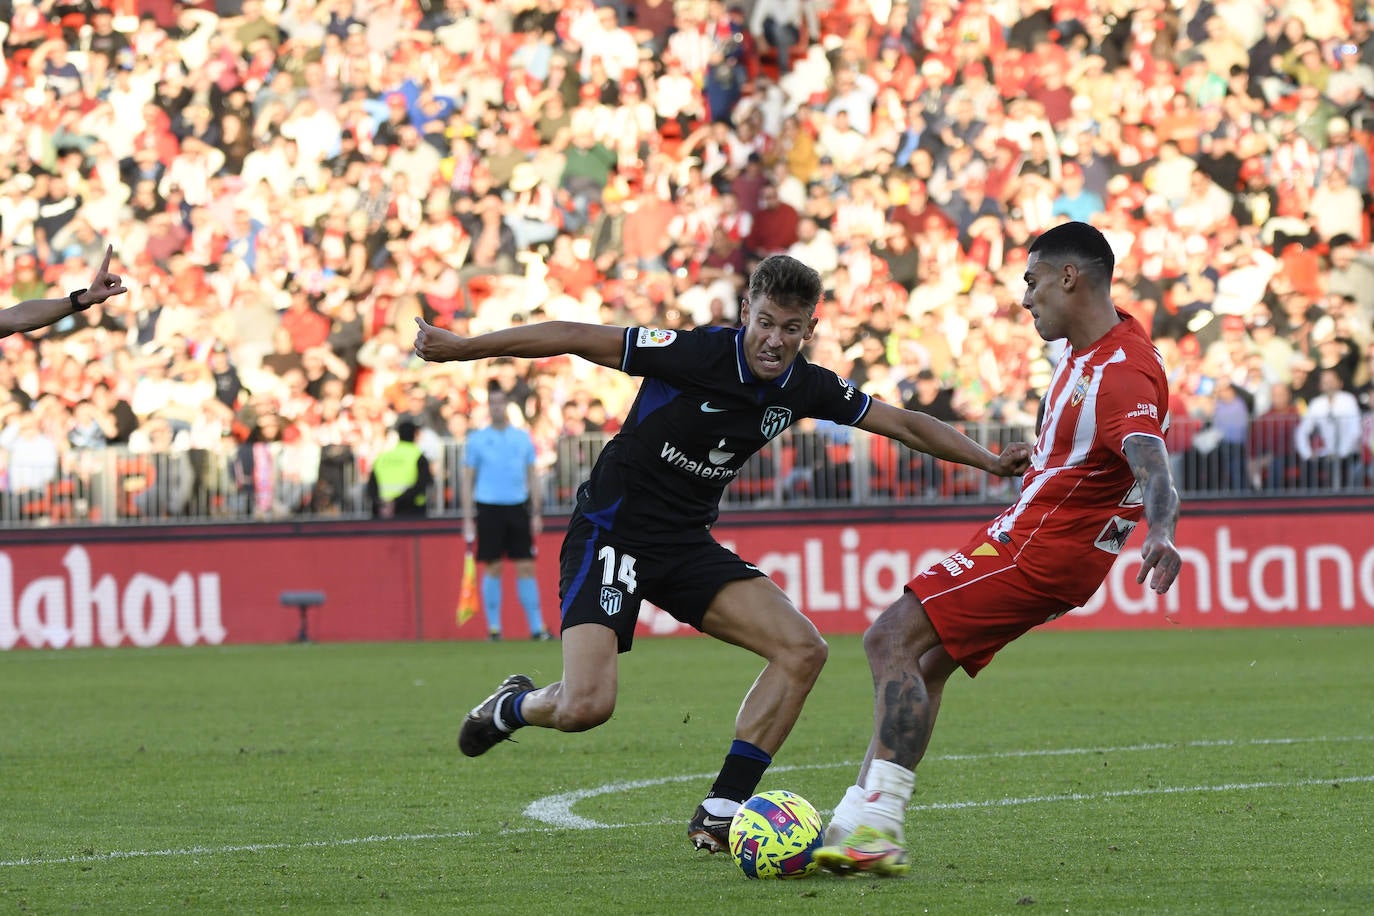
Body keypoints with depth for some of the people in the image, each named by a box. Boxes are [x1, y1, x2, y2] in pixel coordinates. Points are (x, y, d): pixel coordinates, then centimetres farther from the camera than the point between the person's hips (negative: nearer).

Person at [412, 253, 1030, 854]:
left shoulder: (806, 388, -3)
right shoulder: (696, 354, -22)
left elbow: (904, 424, 9)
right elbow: (574, 339, -17)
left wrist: (990, 460, 3)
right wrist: (461, 347, -16)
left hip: (687, 545, 6)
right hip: (612, 530, -6)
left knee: (803, 650, -10)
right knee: (586, 706, -22)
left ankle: (719, 813, -3)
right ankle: (513, 707, 16)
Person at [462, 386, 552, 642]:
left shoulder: (523, 437, 9)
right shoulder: (477, 439, 2)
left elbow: (532, 477, 12)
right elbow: (467, 481, 3)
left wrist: (536, 513, 6)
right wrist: (467, 518, -3)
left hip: (518, 508, 2)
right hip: (489, 508, -2)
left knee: (526, 567, -1)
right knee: (492, 568, -1)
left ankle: (536, 628, 0)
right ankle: (494, 628, 7)